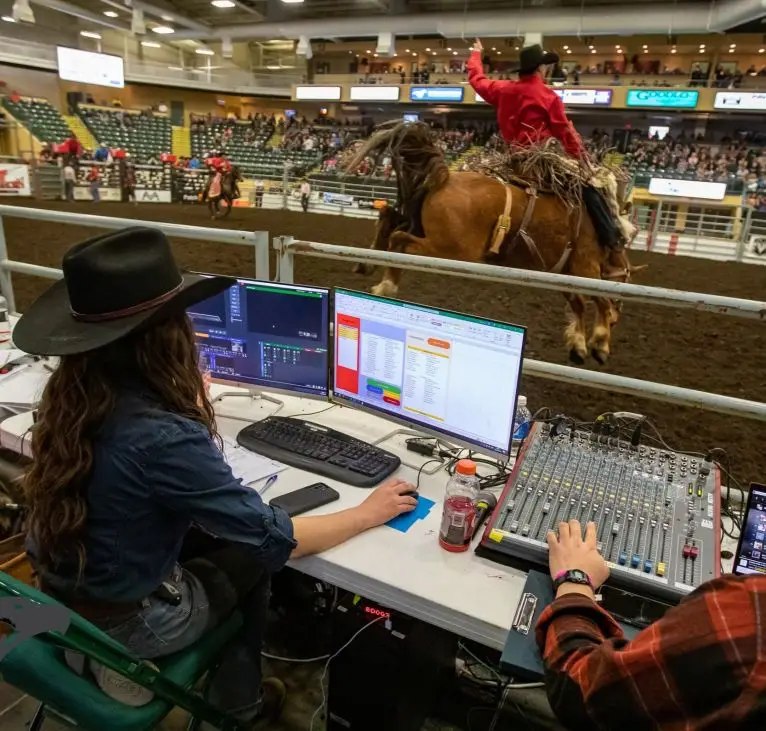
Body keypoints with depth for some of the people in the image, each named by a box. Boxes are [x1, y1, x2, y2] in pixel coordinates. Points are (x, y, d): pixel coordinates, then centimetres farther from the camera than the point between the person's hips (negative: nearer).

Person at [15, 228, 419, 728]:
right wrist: (369, 513, -13)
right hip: (122, 621, -6)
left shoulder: (70, 395, -11)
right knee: (251, 557, 14)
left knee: (217, 535, 19)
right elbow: (274, 539, -26)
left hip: (59, 595, 6)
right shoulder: (161, 437, -35)